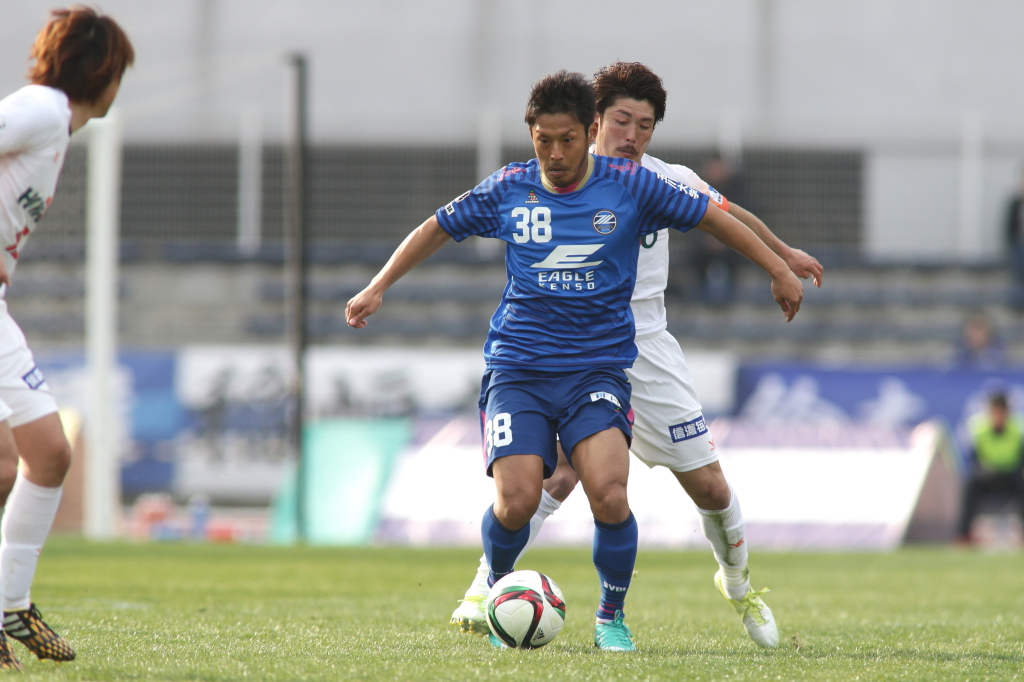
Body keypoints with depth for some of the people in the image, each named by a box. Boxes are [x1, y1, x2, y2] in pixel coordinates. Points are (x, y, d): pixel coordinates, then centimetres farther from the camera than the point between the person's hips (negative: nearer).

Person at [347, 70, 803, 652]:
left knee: (609, 495, -23)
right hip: (517, 369, 1)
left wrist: (780, 270, 12)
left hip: (599, 366, -1)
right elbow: (438, 229, 19)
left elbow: (712, 217, 11)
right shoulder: (508, 189, 4)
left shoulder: (631, 186, 0)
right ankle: (497, 590, 16)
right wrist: (377, 288, 17)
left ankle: (612, 616, 1)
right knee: (517, 503, -17)